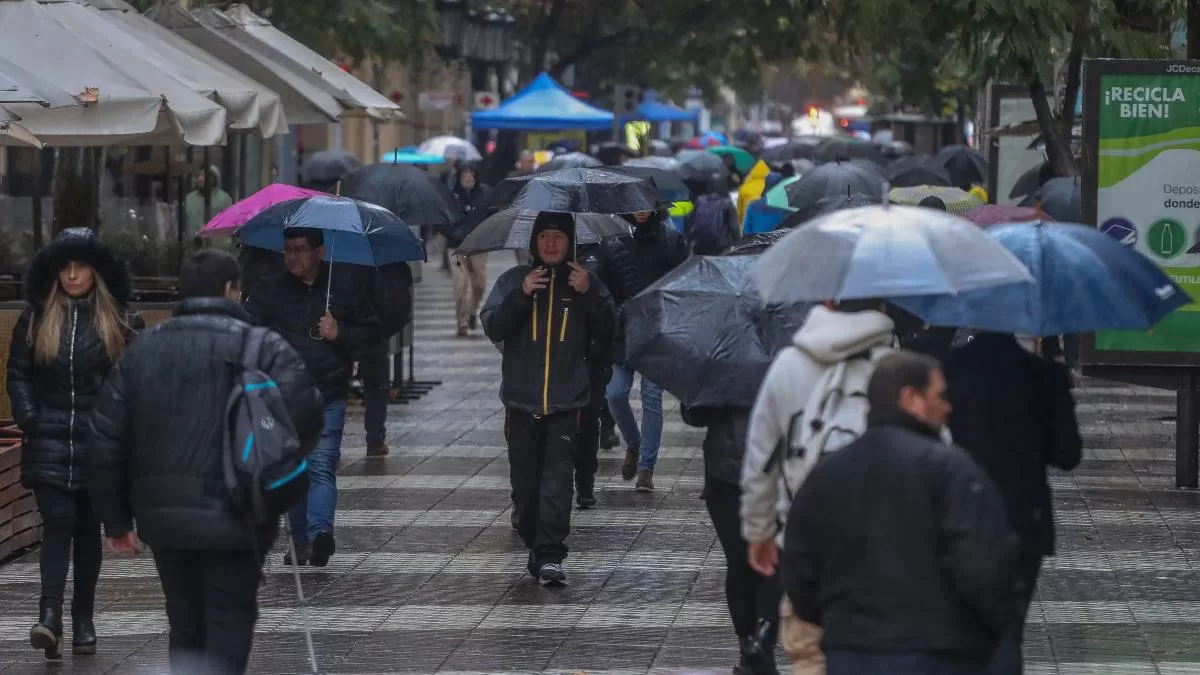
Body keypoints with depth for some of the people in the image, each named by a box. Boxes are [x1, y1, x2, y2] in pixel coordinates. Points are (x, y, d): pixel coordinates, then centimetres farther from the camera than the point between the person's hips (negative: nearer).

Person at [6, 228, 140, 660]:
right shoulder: (35, 319, 5)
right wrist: (29, 419, -5)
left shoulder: (117, 322, 4)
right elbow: (18, 374, 6)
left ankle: (83, 621, 15)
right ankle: (50, 616, -22)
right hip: (49, 443, -1)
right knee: (58, 521, -14)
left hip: (98, 442, 1)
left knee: (89, 529, 7)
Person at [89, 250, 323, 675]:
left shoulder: (141, 350, 9)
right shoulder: (263, 348, -5)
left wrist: (116, 519, 13)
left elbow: (106, 440, 7)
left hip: (162, 515, 5)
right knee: (229, 624, -1)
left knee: (186, 627, 16)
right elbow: (304, 414, -17)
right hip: (234, 516, -5)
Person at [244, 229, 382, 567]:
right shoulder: (272, 292, 8)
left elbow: (374, 332, 12)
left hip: (328, 399, -2)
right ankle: (300, 541, 15)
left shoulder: (345, 290, 8)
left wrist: (340, 333, -6)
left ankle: (320, 532, -29)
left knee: (322, 466, -15)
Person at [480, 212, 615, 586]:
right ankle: (534, 546, 20)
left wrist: (589, 296, -13)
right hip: (521, 400, 2)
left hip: (566, 402, -2)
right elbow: (493, 328, -3)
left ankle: (550, 555, -16)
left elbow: (608, 336, 1)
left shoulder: (586, 283, 6)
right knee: (525, 481, 7)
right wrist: (521, 295, -16)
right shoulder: (514, 280, 6)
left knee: (557, 478, -11)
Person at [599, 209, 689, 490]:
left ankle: (646, 466, 3)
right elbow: (603, 288, 6)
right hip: (623, 332, 1)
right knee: (615, 394, -4)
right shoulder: (613, 242, 4)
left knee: (652, 398, -3)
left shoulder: (671, 240, 2)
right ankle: (633, 445, 23)